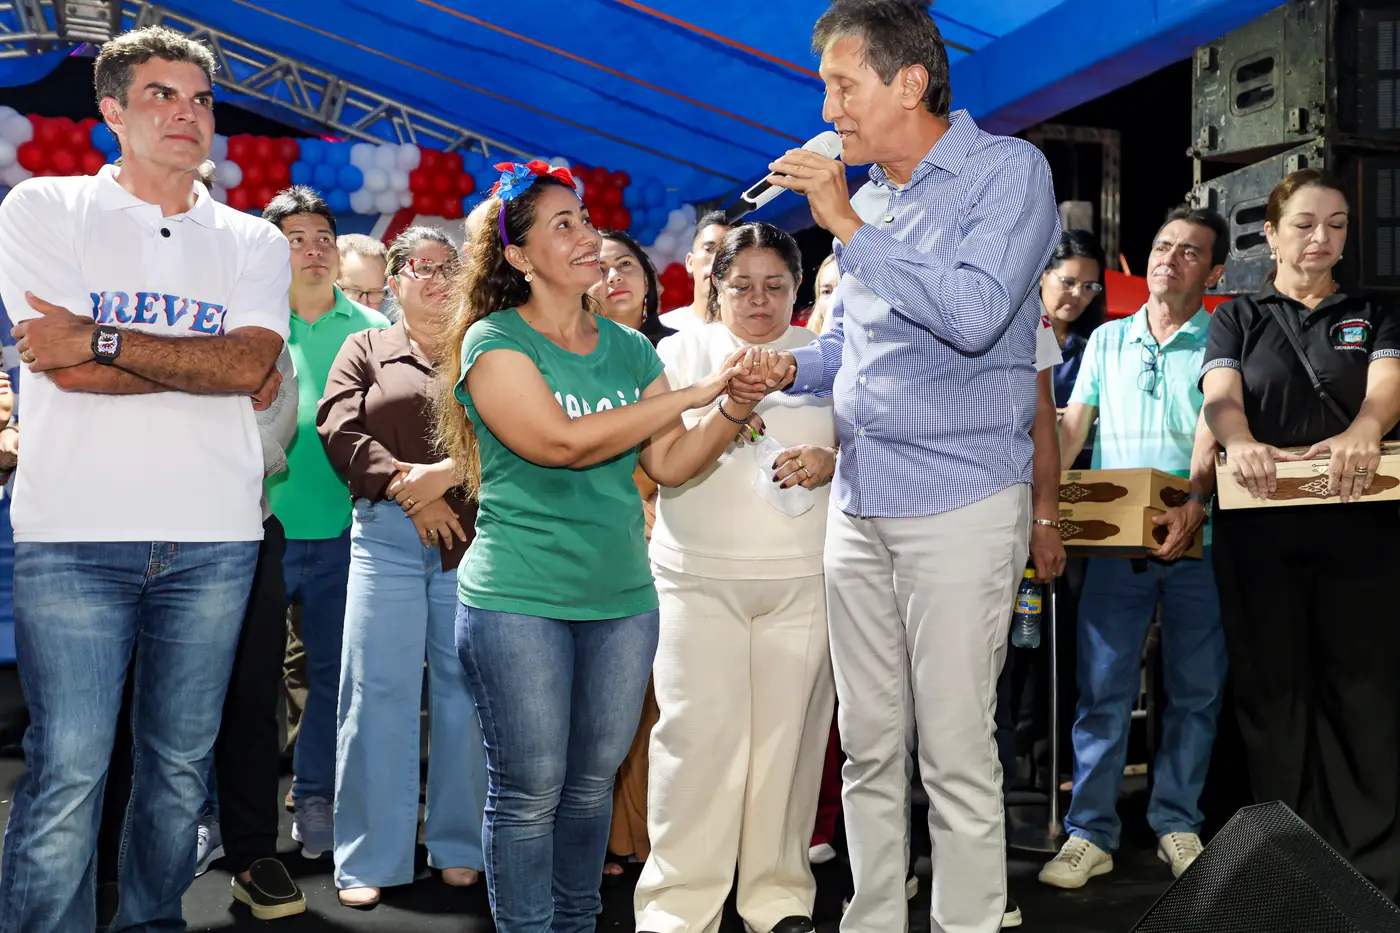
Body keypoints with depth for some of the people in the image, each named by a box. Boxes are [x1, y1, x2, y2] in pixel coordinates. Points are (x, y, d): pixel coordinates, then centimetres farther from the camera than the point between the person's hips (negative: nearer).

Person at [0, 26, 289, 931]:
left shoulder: (253, 241, 12)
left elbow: (251, 362, -6)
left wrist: (103, 339, -11)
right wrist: (210, 365, -5)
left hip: (214, 539, 3)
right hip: (75, 531, -3)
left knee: (180, 767, 11)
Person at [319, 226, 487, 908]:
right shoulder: (365, 349, 14)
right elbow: (339, 430, 0)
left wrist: (448, 473, -14)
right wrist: (407, 488, -10)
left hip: (470, 536, 1)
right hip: (386, 535, -1)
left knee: (465, 690, 3)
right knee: (378, 692, -3)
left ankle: (459, 848, 13)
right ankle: (368, 861, 4)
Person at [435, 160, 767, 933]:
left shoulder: (630, 348, 11)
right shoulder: (494, 342, -6)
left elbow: (671, 464, 7)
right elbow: (561, 441, -20)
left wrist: (736, 408, -10)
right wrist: (695, 393, -16)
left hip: (622, 599, 5)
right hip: (518, 600, -5)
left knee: (593, 783, 14)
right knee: (529, 792, 1)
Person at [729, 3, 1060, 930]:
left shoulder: (1008, 170, -6)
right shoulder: (866, 194, 15)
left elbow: (974, 316, -22)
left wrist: (847, 224, -17)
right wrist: (790, 369, 5)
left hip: (961, 502, -7)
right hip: (858, 504, 7)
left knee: (956, 755, -3)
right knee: (870, 746, 12)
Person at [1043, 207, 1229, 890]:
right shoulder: (1107, 340, 14)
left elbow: (1215, 433, -9)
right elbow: (1071, 427, 9)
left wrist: (1194, 504, -27)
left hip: (1195, 540, -1)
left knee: (1196, 690, 7)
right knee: (1102, 689, 0)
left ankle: (1176, 822, 20)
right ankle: (1091, 833, 5)